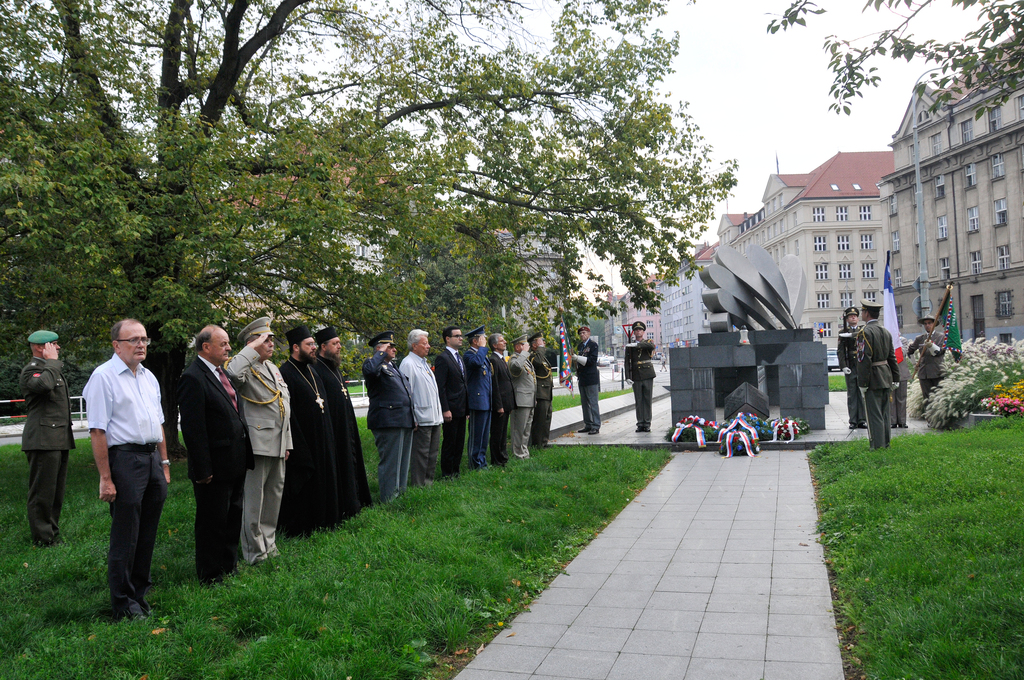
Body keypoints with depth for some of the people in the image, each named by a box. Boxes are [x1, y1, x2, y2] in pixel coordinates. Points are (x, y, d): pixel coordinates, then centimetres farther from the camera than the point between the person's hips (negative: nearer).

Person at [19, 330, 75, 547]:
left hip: (58, 439, 10)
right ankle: (42, 539, 0)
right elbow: (43, 385, -34)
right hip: (43, 440, -10)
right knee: (42, 492, -5)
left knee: (56, 492, 15)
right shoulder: (32, 369, -10)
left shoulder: (51, 368, 23)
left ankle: (53, 534, 23)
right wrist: (52, 362, -20)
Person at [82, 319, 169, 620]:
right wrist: (106, 478, -16)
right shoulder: (104, 377, -9)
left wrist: (164, 464, 16)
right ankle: (124, 602, 15)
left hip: (152, 458, 7)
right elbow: (97, 431, -13)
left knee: (148, 531, 15)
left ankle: (140, 589, 30)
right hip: (125, 458, -7)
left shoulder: (149, 377, 14)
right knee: (125, 536, 2)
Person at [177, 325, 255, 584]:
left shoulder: (224, 373, 12)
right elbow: (192, 428, -21)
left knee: (233, 517, 20)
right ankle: (210, 575, 20)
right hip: (214, 468, -9)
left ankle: (229, 566, 35)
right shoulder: (193, 378, -17)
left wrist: (246, 454, 16)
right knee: (212, 522, 6)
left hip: (235, 464, 9)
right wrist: (202, 469, -21)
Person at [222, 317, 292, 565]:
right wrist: (252, 349, -23)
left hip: (277, 444, 9)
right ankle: (255, 552, 7)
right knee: (254, 497, -2)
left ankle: (268, 543, 28)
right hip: (257, 443, -8)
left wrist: (287, 441, 20)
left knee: (274, 494, 15)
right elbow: (232, 373, -36)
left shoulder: (273, 367, 18)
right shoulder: (245, 366, -9)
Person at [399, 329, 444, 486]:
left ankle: (429, 481, 25)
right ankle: (418, 484, 7)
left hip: (434, 418, 9)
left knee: (433, 453, 15)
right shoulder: (408, 364, -12)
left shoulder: (424, 363, 18)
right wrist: (412, 419, -18)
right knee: (421, 454, -3)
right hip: (422, 420, -9)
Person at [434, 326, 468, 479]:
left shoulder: (459, 358, 16)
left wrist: (467, 407, 16)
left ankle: (455, 472, 24)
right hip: (451, 409, -9)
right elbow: (440, 387, -16)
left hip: (461, 409, 9)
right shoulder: (442, 358, -12)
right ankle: (447, 474, 10)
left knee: (459, 443, 14)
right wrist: (445, 409, -20)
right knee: (449, 443, 0)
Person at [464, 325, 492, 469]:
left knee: (484, 434, 15)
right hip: (478, 400, -9)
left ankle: (482, 463, 23)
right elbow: (476, 362, -36)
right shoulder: (469, 354, -12)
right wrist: (482, 347, -20)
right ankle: (475, 465, 4)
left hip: (486, 402, 9)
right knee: (476, 435, -3)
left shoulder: (483, 354, 18)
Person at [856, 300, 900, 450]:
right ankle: (886, 444, 22)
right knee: (884, 413, 15)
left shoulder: (865, 332, -15)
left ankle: (877, 446, -2)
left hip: (873, 379, -8)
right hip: (886, 379, 8)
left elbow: (864, 359, -19)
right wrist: (895, 377, 18)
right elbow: (892, 357, 15)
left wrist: (862, 382, -16)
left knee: (874, 415, -4)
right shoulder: (885, 331, 11)